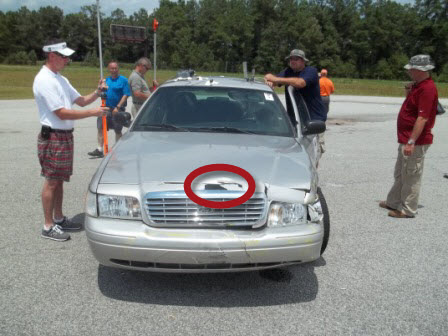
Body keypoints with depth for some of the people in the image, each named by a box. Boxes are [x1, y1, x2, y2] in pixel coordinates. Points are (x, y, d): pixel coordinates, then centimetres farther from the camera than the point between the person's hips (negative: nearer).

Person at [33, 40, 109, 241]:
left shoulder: (60, 79, 14)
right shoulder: (44, 80, -15)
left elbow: (81, 101, 17)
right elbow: (62, 113, -21)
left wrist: (97, 93, -1)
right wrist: (93, 113, -20)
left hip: (65, 136, 9)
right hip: (53, 137, -9)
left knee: (59, 180, 15)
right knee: (51, 182, -2)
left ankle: (59, 219, 27)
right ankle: (48, 227, 9)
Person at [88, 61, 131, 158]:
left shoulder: (123, 80, -4)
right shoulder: (106, 80, 13)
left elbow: (125, 95, -11)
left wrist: (117, 107, -16)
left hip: (118, 109, -5)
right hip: (106, 108, 5)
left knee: (118, 131, 5)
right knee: (101, 128, 0)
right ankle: (99, 150, 5)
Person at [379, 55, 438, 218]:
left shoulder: (427, 88, -19)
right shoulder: (418, 85, 12)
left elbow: (422, 118, -25)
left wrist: (411, 142, -27)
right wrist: (408, 93, 6)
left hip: (415, 142, -10)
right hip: (406, 139, 10)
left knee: (411, 176, 0)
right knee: (399, 174, 19)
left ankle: (408, 210, 11)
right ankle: (394, 202, 32)